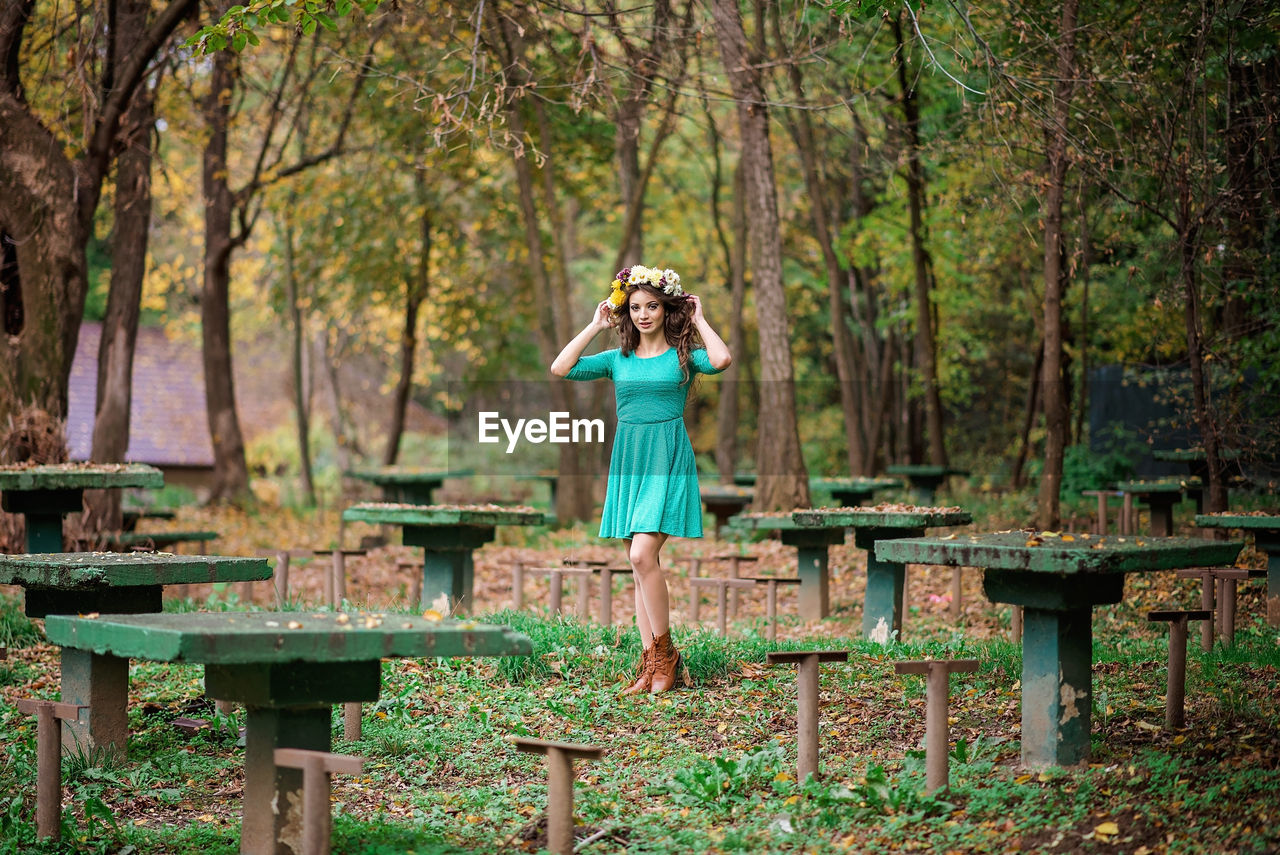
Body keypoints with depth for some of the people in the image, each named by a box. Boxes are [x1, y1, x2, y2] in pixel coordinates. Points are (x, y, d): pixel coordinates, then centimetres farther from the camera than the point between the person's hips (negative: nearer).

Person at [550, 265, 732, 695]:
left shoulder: (682, 355, 2)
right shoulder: (618, 359, 11)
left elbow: (721, 360, -20)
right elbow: (559, 368, 2)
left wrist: (698, 320, -6)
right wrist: (595, 326, 6)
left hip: (668, 459, -5)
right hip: (628, 459, 5)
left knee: (643, 554, -18)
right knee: (639, 563, 4)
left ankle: (665, 653, -6)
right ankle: (652, 663, 9)